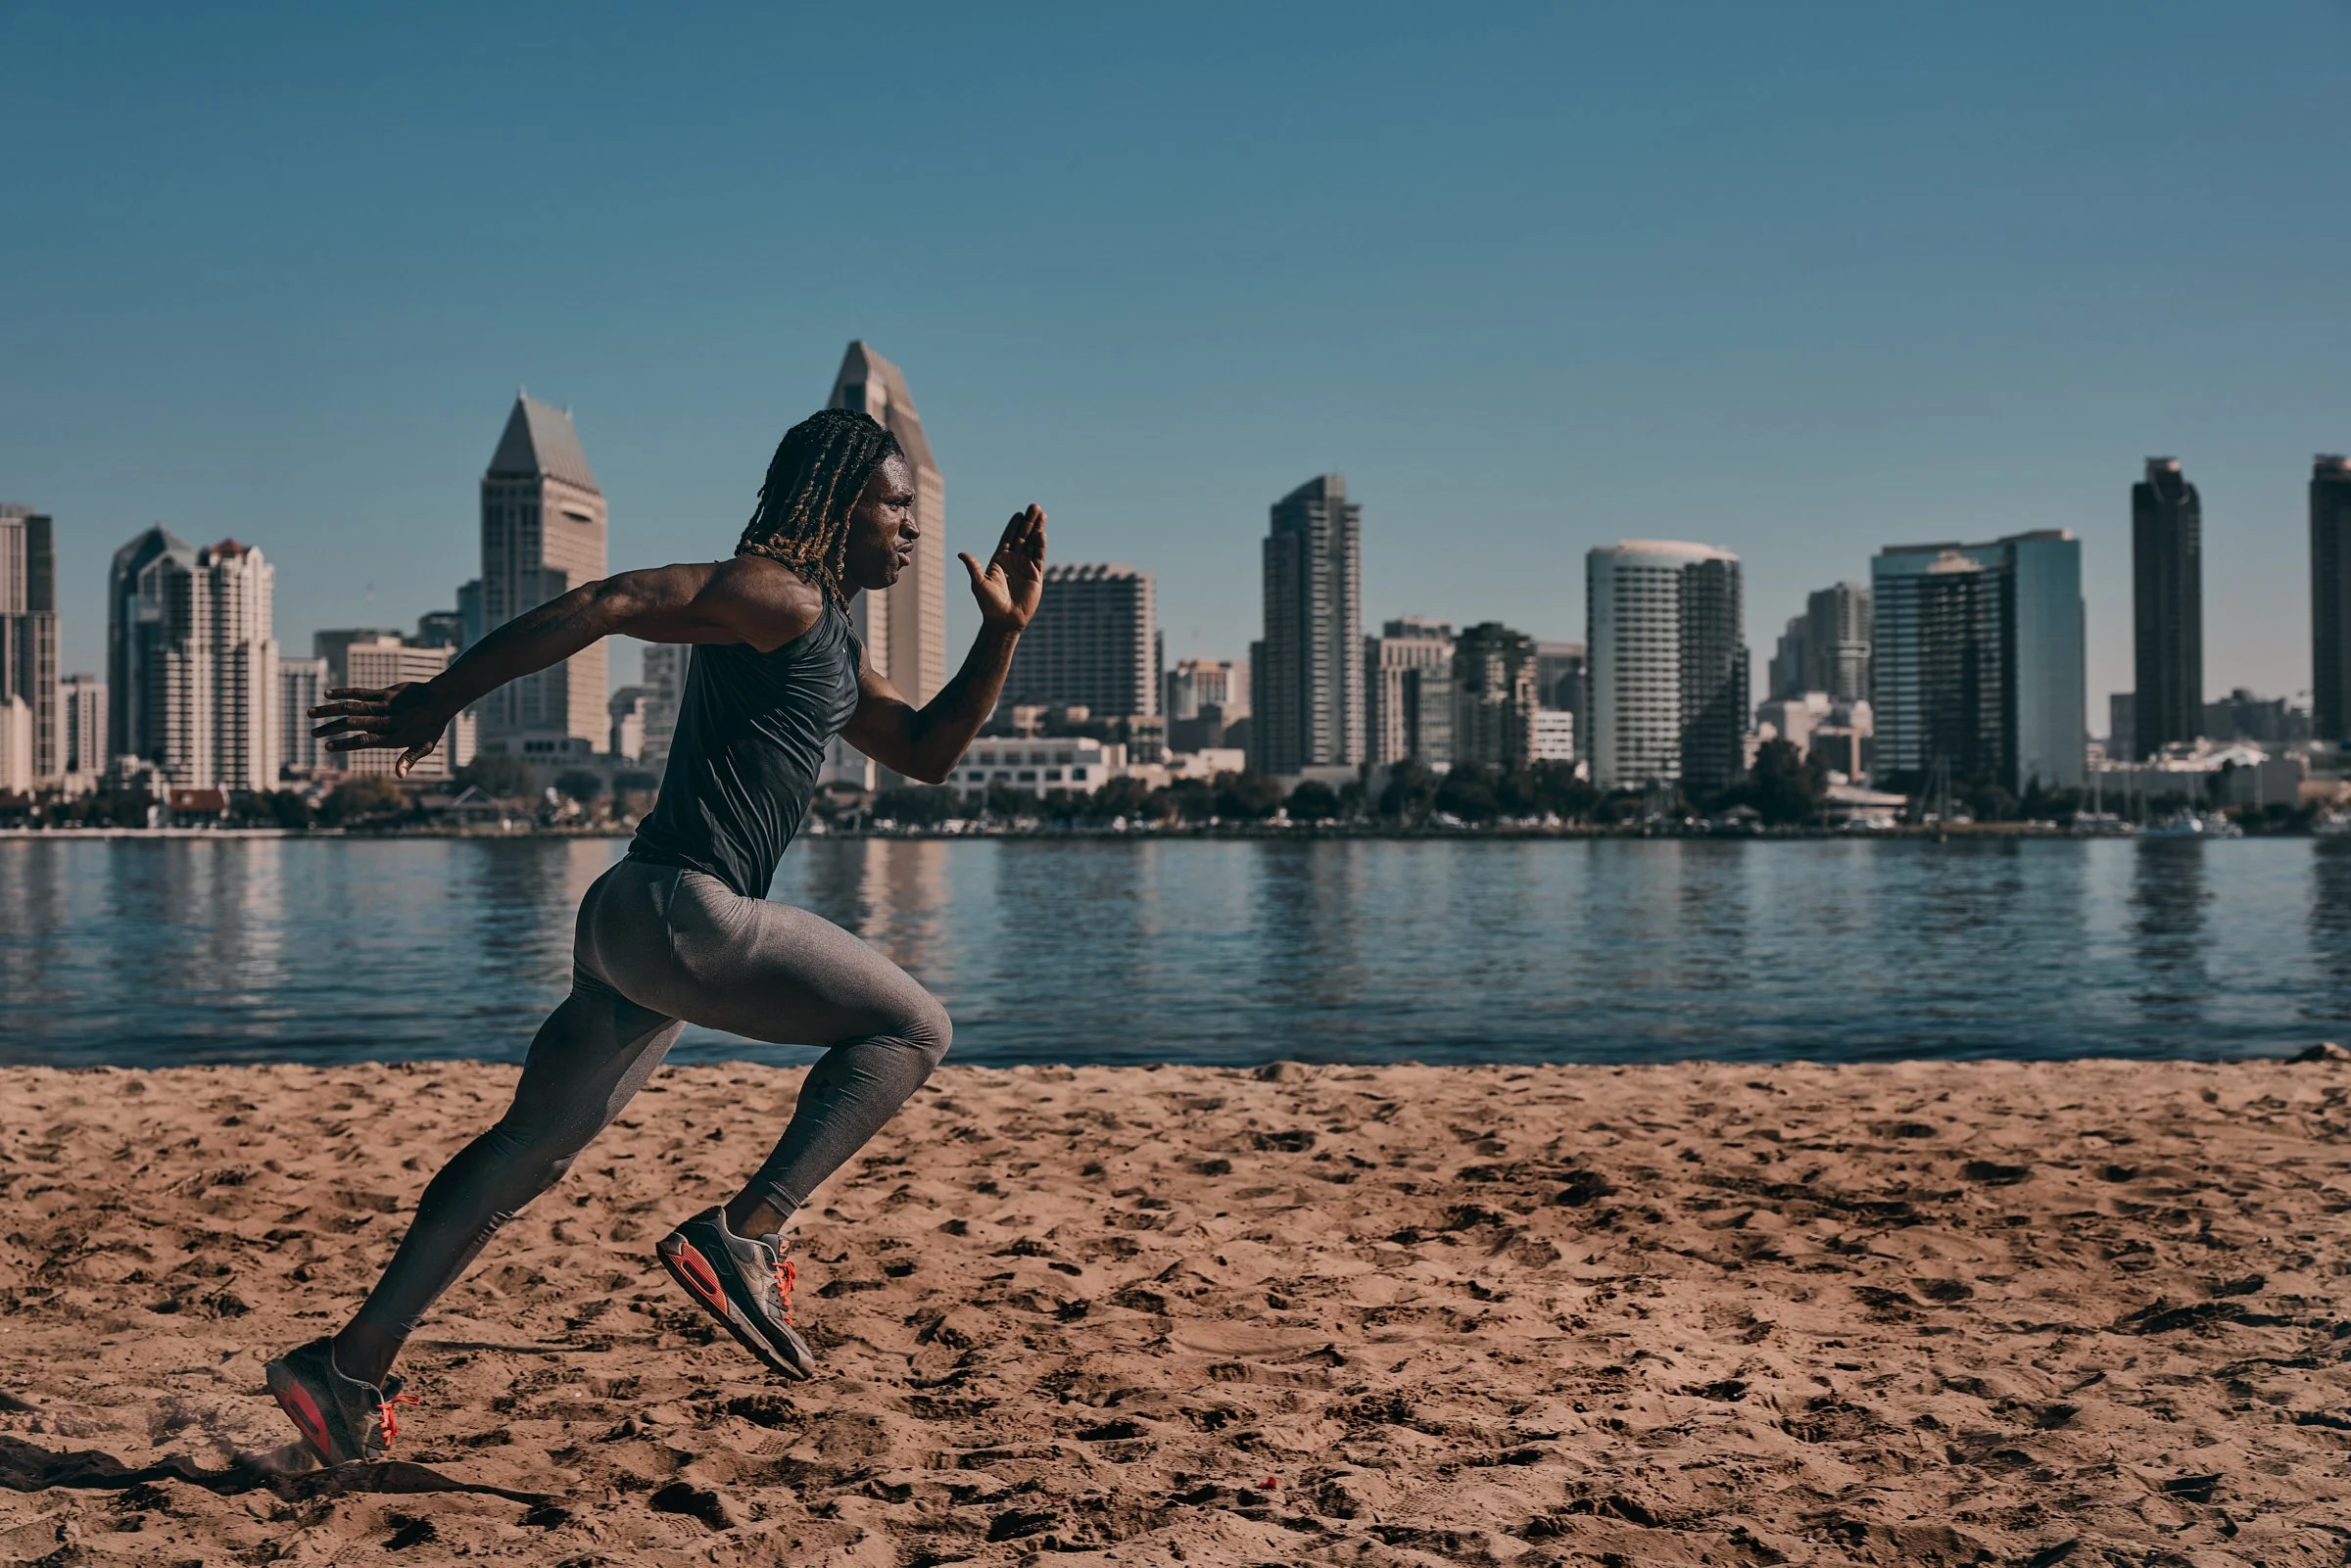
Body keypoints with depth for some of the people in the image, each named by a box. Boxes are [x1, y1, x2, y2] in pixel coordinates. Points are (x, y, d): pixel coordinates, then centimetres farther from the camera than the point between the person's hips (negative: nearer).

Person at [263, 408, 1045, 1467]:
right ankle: (745, 1234, -10)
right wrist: (437, 703, -20)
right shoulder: (775, 593, -8)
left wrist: (1003, 628, 17)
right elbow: (606, 603, -17)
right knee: (911, 1025, -5)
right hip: (682, 910, -10)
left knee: (530, 1150, 14)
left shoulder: (828, 641, 24)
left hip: (635, 923, 10)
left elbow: (928, 750, 27)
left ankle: (352, 1369, 20)